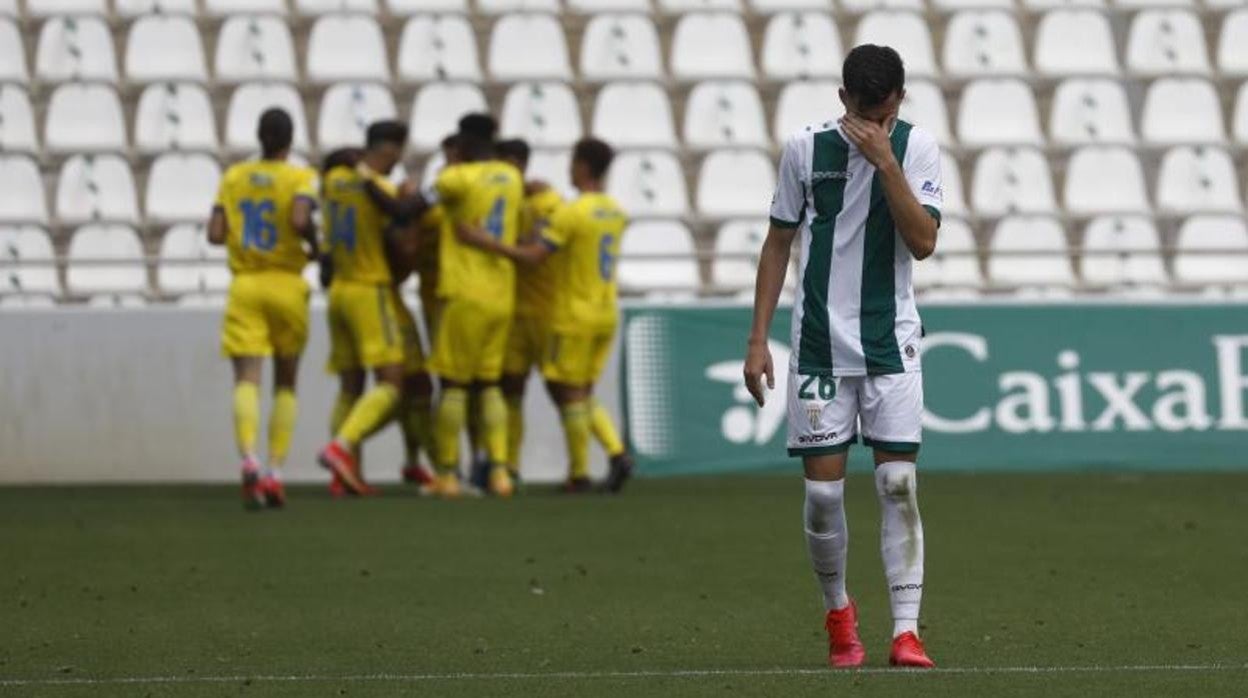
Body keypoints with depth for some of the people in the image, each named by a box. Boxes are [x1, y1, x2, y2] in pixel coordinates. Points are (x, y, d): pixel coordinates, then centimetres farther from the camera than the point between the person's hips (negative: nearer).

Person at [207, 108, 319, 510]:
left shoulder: (234, 178, 6)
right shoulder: (300, 178, -4)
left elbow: (216, 234, 0)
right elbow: (300, 220, -22)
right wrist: (315, 248, -3)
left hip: (245, 285, 1)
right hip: (287, 284, -1)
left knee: (247, 379, -8)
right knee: (286, 383, 14)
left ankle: (249, 458, -33)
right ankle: (276, 471, 7)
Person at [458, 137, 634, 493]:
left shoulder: (573, 213, -15)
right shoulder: (616, 214, 8)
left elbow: (532, 256, -21)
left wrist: (487, 242, -18)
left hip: (574, 315, -7)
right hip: (606, 314, 7)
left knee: (571, 393, 0)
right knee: (582, 393, 15)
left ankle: (578, 474, 2)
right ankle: (616, 451, -2)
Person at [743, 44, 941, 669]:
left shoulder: (916, 148, -3)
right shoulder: (805, 148, -2)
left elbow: (923, 242, -14)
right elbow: (779, 242, 7)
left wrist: (885, 161, -22)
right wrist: (758, 339, 4)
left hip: (891, 346, 0)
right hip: (820, 345, 1)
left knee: (898, 483, -8)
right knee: (823, 489, -1)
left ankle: (906, 630, -7)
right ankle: (837, 612, 22)